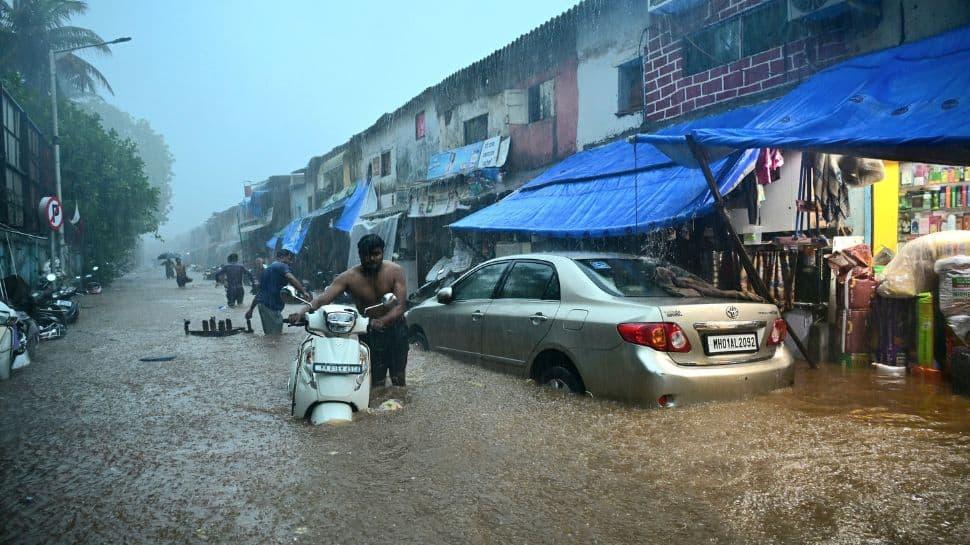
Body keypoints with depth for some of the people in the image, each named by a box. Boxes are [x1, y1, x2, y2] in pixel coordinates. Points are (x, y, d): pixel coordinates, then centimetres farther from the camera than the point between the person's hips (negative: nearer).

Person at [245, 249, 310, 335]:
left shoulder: (268, 268, 25)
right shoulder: (282, 266, -3)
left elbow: (260, 291, 27)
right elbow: (291, 278, -24)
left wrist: (251, 309, 28)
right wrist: (303, 292, -29)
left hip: (263, 303, 10)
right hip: (271, 305, -10)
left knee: (269, 334, 14)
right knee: (275, 335, -10)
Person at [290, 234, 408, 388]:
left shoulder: (395, 271, -15)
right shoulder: (349, 277, -13)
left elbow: (400, 306, -22)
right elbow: (324, 298, -24)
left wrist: (382, 321, -41)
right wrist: (303, 311, -44)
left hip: (395, 330, 0)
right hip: (369, 334, 0)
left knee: (398, 380, 8)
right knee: (377, 383, 0)